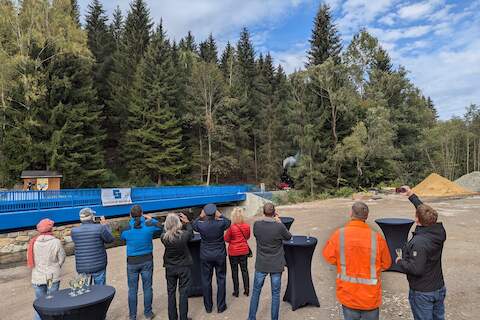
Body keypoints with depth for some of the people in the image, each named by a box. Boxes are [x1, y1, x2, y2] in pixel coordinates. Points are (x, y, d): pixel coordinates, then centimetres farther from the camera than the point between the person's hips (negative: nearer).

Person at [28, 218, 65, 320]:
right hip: (53, 277, -2)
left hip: (38, 277, 2)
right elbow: (61, 259, -7)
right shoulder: (56, 242, -15)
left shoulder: (33, 242, -8)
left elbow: (29, 259, -1)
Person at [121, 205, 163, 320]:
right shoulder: (149, 225, -13)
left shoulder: (127, 229, -13)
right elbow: (160, 226, 6)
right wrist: (151, 219, 17)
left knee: (132, 290, 13)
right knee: (147, 288, 12)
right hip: (147, 260, 0)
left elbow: (122, 238, 9)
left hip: (132, 262, 0)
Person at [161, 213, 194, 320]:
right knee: (183, 293, 11)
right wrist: (187, 222, 8)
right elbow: (191, 232, 0)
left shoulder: (164, 237, -18)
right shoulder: (184, 235, -23)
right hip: (184, 267, -2)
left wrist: (170, 220, 0)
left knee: (171, 293, 16)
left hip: (170, 268, 2)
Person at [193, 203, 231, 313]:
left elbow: (193, 225, 7)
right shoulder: (221, 223, -18)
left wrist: (200, 217, 2)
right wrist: (220, 216, 7)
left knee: (206, 281, 14)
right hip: (220, 255, 0)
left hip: (205, 256, 0)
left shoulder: (200, 225, -18)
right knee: (221, 280, 13)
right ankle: (221, 306, 22)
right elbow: (228, 222, 6)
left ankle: (208, 307, 26)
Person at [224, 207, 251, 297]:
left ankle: (236, 291, 17)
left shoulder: (231, 227, -21)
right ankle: (247, 290, 19)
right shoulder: (247, 226, -9)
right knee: (244, 270, 14)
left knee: (234, 271, 10)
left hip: (233, 252, -3)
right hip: (244, 251, 3)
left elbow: (226, 239, -10)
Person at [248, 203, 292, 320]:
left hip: (261, 265, 2)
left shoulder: (256, 225, -14)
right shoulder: (279, 227, -19)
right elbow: (289, 237, 0)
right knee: (275, 294, 14)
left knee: (256, 292, 18)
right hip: (276, 266, -2)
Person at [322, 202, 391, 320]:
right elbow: (386, 264, -3)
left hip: (347, 295, 1)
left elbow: (329, 256, -3)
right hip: (370, 297, 0)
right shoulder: (377, 237, -15)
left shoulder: (339, 234, -15)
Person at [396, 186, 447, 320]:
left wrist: (400, 261, -13)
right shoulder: (439, 232, -9)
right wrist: (411, 195, 13)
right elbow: (425, 211, 5)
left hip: (422, 293, -7)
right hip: (439, 289, 7)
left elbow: (416, 269, -31)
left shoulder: (419, 242, -31)